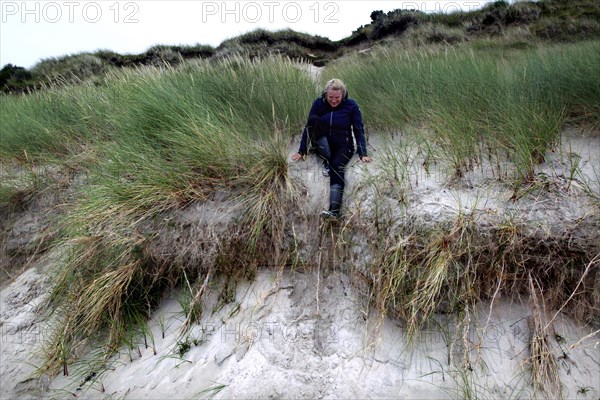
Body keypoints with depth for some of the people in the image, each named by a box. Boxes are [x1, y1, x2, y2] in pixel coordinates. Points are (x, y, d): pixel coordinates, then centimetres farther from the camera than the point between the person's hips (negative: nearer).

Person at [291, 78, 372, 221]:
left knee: (337, 168, -35)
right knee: (314, 119, -25)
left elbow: (359, 130, -6)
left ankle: (335, 210, -53)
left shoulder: (351, 105, -8)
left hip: (343, 146, -2)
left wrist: (362, 154, -17)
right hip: (323, 145, 2)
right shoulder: (319, 103, -5)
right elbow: (309, 126, -2)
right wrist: (302, 151, -7)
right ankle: (326, 160, -23)